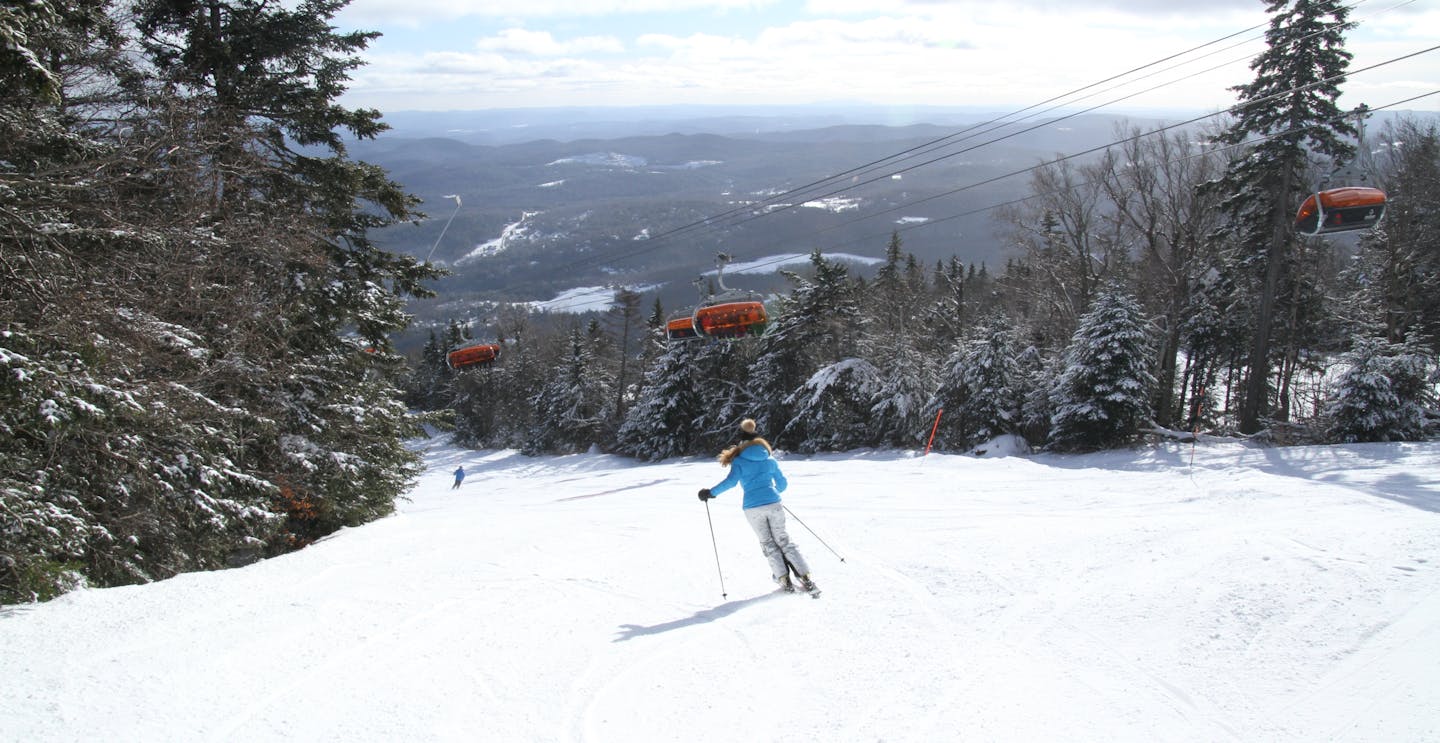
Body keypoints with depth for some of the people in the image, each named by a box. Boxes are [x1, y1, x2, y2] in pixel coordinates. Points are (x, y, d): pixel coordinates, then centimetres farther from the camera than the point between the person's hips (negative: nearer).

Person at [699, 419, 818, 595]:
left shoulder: (739, 460, 1)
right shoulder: (770, 459, 12)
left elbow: (731, 481, -12)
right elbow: (782, 483, 18)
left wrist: (711, 492, -4)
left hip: (752, 508, -2)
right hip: (773, 504, 2)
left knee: (768, 543, 14)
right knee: (783, 540, 9)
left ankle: (784, 579, 5)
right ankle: (805, 578, 0)